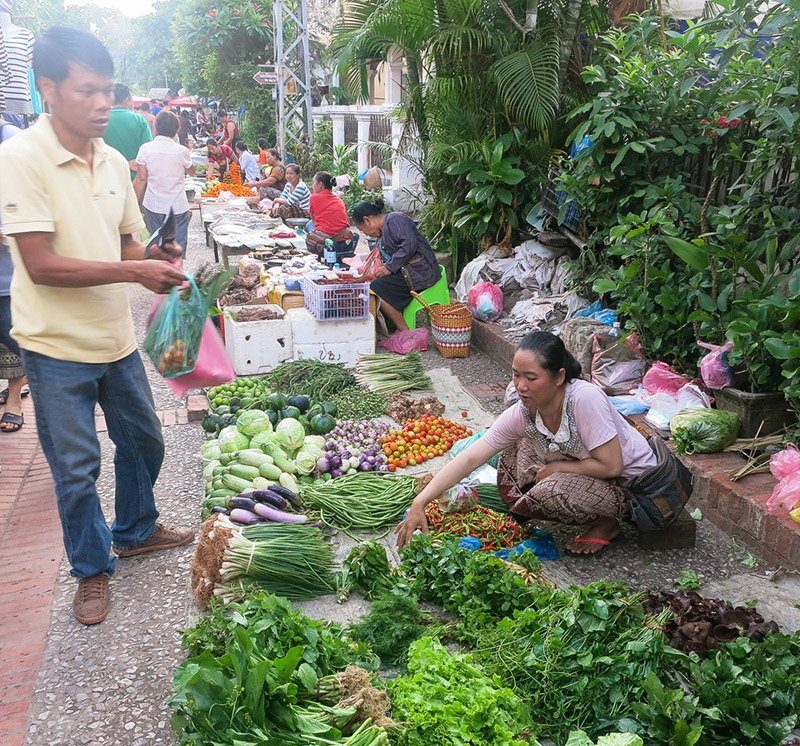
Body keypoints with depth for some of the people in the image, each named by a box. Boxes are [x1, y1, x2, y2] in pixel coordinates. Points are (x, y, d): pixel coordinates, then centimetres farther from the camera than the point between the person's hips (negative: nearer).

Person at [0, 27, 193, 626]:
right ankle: (93, 570, 29)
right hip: (57, 348, -6)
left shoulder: (113, 161, 4)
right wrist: (133, 271, -26)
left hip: (116, 336, 6)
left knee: (143, 441, 19)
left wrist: (154, 257, -8)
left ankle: (136, 531, 43)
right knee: (76, 469, 8)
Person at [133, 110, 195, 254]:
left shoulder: (145, 149, -6)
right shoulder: (182, 151, -11)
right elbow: (191, 170, 9)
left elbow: (141, 179, -4)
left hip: (153, 206, 2)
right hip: (177, 207, -2)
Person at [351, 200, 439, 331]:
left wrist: (389, 267, -18)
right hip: (406, 271, 10)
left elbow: (410, 244, -22)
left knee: (376, 289, -19)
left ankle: (404, 331, -12)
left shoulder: (395, 219, -8)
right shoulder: (384, 232, 23)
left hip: (420, 271, -10)